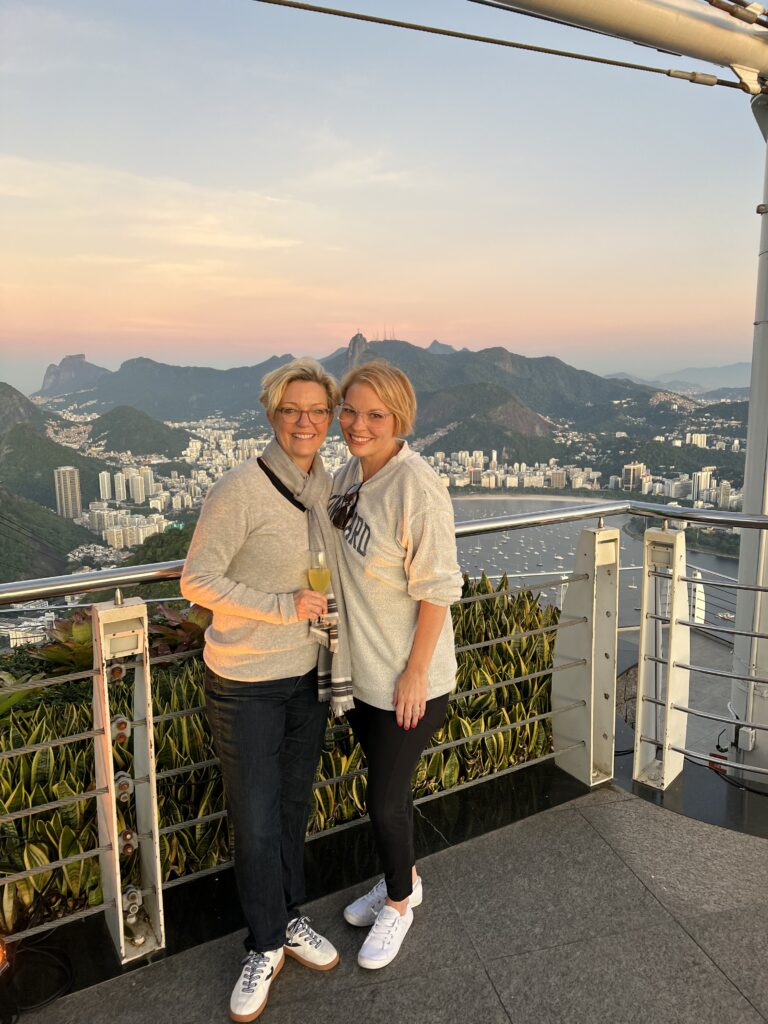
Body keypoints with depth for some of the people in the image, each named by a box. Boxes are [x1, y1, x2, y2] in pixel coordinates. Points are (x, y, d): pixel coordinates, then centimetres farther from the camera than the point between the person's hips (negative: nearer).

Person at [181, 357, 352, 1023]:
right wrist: (284, 606, -23)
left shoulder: (324, 484, 2)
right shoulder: (240, 491, -19)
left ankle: (290, 919, 44)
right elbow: (198, 580, -19)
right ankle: (266, 946, 32)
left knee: (294, 806, 21)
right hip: (246, 685, -6)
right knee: (255, 820, 7)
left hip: (307, 675, 6)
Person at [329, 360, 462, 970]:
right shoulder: (350, 474, 0)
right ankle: (403, 879, 48)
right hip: (358, 669, 7)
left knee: (385, 798, 8)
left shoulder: (416, 488, -24)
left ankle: (399, 902, 37)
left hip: (406, 677, -7)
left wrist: (416, 673, -17)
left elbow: (437, 589, -20)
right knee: (385, 783, 23)